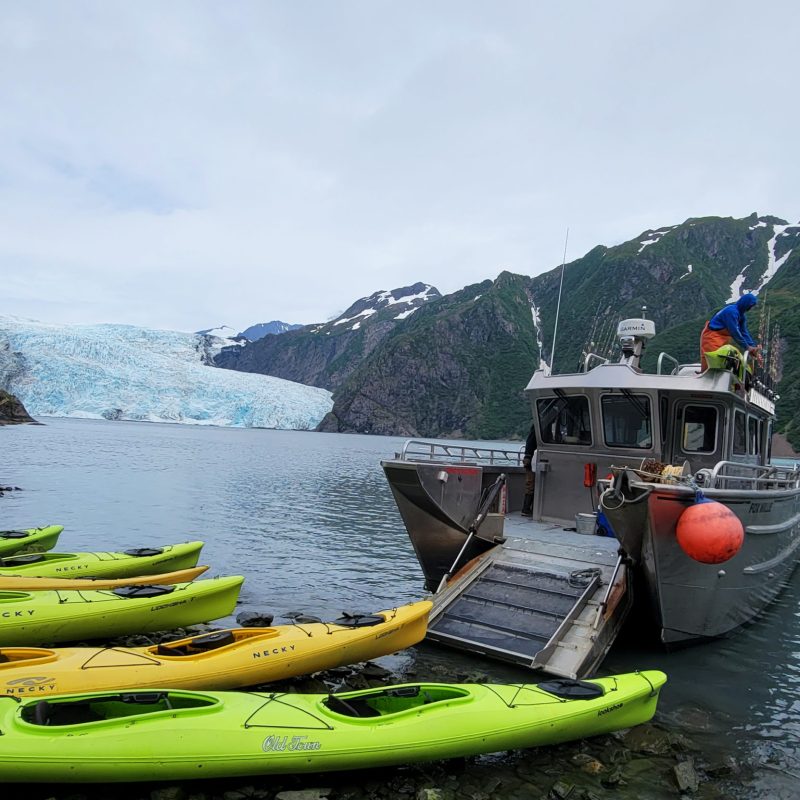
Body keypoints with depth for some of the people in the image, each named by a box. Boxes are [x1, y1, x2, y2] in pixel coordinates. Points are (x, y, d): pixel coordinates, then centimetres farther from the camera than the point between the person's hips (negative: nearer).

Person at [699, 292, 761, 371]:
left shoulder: (740, 313, 5)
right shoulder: (731, 311, -24)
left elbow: (744, 331, 3)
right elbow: (734, 332, -26)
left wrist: (752, 346, -7)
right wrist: (747, 347, -22)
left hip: (723, 337, 10)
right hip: (712, 337, -10)